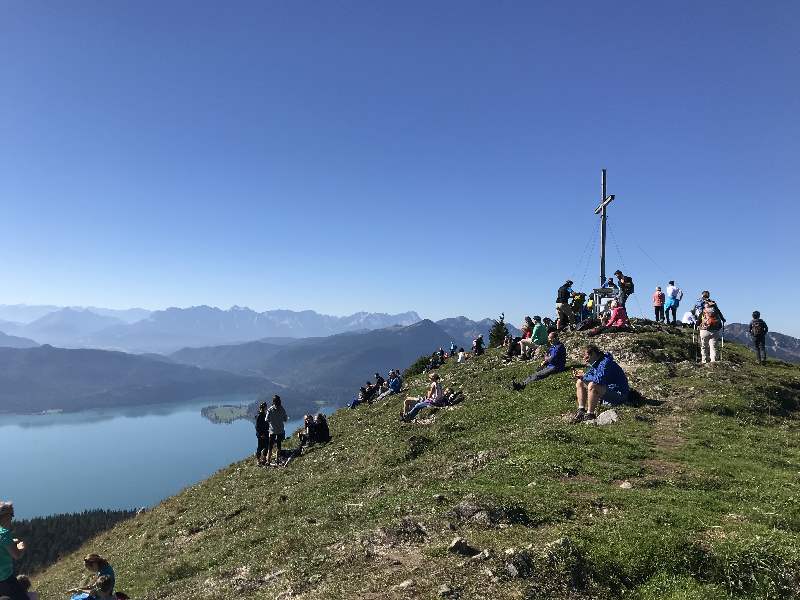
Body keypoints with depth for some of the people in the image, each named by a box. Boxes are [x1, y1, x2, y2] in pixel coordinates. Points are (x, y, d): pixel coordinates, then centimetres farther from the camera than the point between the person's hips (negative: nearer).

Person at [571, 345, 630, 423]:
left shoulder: (605, 363, -23)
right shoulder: (594, 364, 5)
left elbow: (599, 379, -36)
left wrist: (584, 376, -20)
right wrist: (579, 376, -6)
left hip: (618, 393, -10)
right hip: (605, 388, 10)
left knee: (592, 385, -33)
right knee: (580, 382, 6)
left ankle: (590, 414, -21)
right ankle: (581, 411, 0)